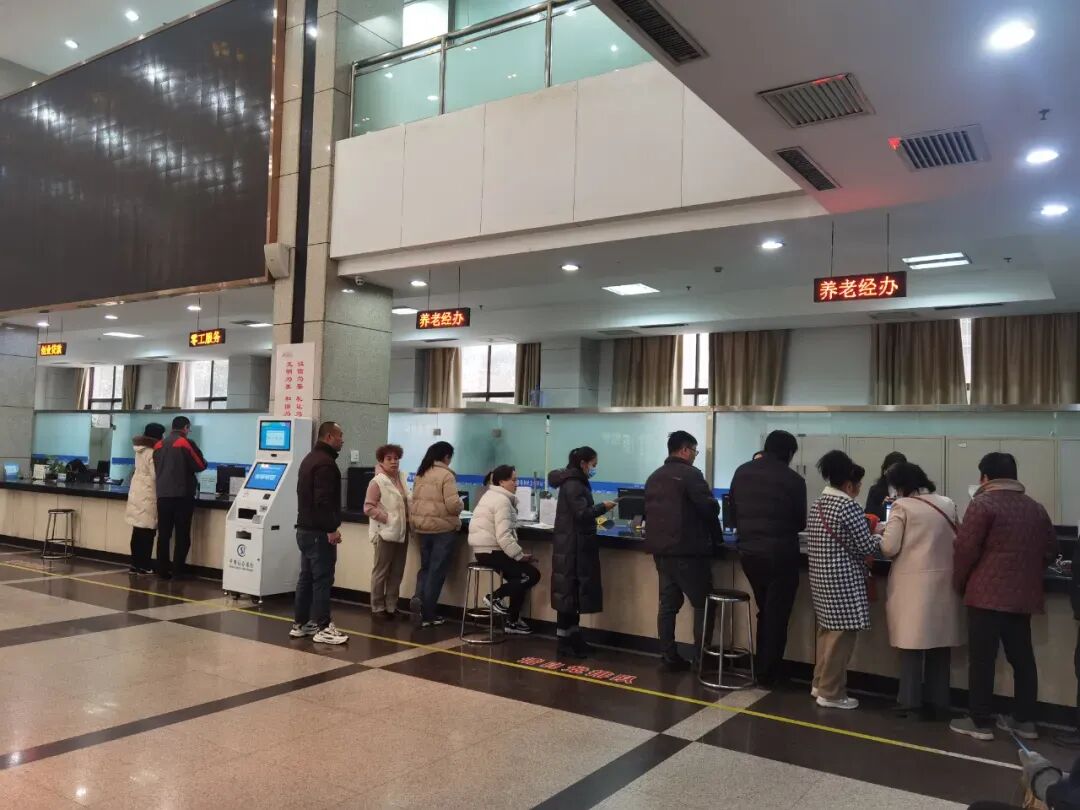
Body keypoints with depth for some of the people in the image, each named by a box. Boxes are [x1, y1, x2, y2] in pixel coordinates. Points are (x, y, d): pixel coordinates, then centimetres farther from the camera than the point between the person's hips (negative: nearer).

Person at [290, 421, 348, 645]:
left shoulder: (310, 458, 18)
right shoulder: (325, 462, -16)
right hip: (319, 531, -11)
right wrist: (331, 529, -23)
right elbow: (324, 500, -25)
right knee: (322, 579, -6)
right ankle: (322, 628, -4)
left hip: (305, 528, 11)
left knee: (306, 577, 14)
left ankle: (301, 623, 20)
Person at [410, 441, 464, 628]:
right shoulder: (446, 475, -14)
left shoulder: (420, 475, 8)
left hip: (422, 527, 6)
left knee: (425, 567, 18)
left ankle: (418, 598, -5)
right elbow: (453, 505, -19)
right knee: (437, 571, 3)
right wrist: (461, 505, 2)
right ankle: (428, 615, 8)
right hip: (442, 528, -6)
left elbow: (415, 500, 15)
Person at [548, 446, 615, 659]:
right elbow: (582, 514, -21)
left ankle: (574, 637, 20)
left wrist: (597, 510, 7)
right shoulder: (573, 484, -16)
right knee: (568, 592, -5)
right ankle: (565, 643, 0)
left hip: (575, 545, 10)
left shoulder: (576, 482, 16)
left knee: (574, 592, 13)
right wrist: (603, 507, -11)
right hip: (572, 546, -10)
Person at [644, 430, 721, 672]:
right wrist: (716, 534, 2)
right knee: (702, 603, 2)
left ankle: (670, 657, 13)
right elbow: (709, 507, -15)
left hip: (660, 548, 8)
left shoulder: (654, 478, 14)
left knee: (668, 603, 11)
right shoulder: (690, 474, -11)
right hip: (687, 549, -8)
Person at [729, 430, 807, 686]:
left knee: (764, 611, 21)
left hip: (748, 552, 5)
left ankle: (760, 667, 28)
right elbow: (801, 522, -1)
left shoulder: (742, 472, 4)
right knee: (777, 615, 8)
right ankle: (768, 674, 14)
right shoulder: (793, 479, -9)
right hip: (780, 554, -5)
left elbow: (732, 509, 11)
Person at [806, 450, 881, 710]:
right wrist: (880, 538, 6)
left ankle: (820, 683, 28)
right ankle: (831, 693, 8)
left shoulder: (817, 504, 11)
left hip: (822, 577, 9)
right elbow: (866, 547, -14)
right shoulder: (849, 506, -16)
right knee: (841, 635, 0)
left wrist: (866, 533, 21)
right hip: (843, 580, -9)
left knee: (828, 631, 19)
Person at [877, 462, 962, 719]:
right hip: (943, 582, 5)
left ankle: (910, 701, 4)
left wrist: (882, 534, 9)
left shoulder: (902, 506, -8)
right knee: (940, 643, 11)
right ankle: (938, 703, 17)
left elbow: (889, 548, -11)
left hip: (913, 583, -5)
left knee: (912, 642, 1)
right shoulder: (947, 504, 7)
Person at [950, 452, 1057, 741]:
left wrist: (959, 584, 1)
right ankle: (1025, 720, 21)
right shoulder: (1035, 507, 11)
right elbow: (1050, 549, 17)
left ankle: (981, 722, 4)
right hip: (1023, 595, 7)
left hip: (987, 594, -7)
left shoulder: (982, 504, -9)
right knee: (1022, 658, 14)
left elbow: (966, 549, -13)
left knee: (982, 659, -1)